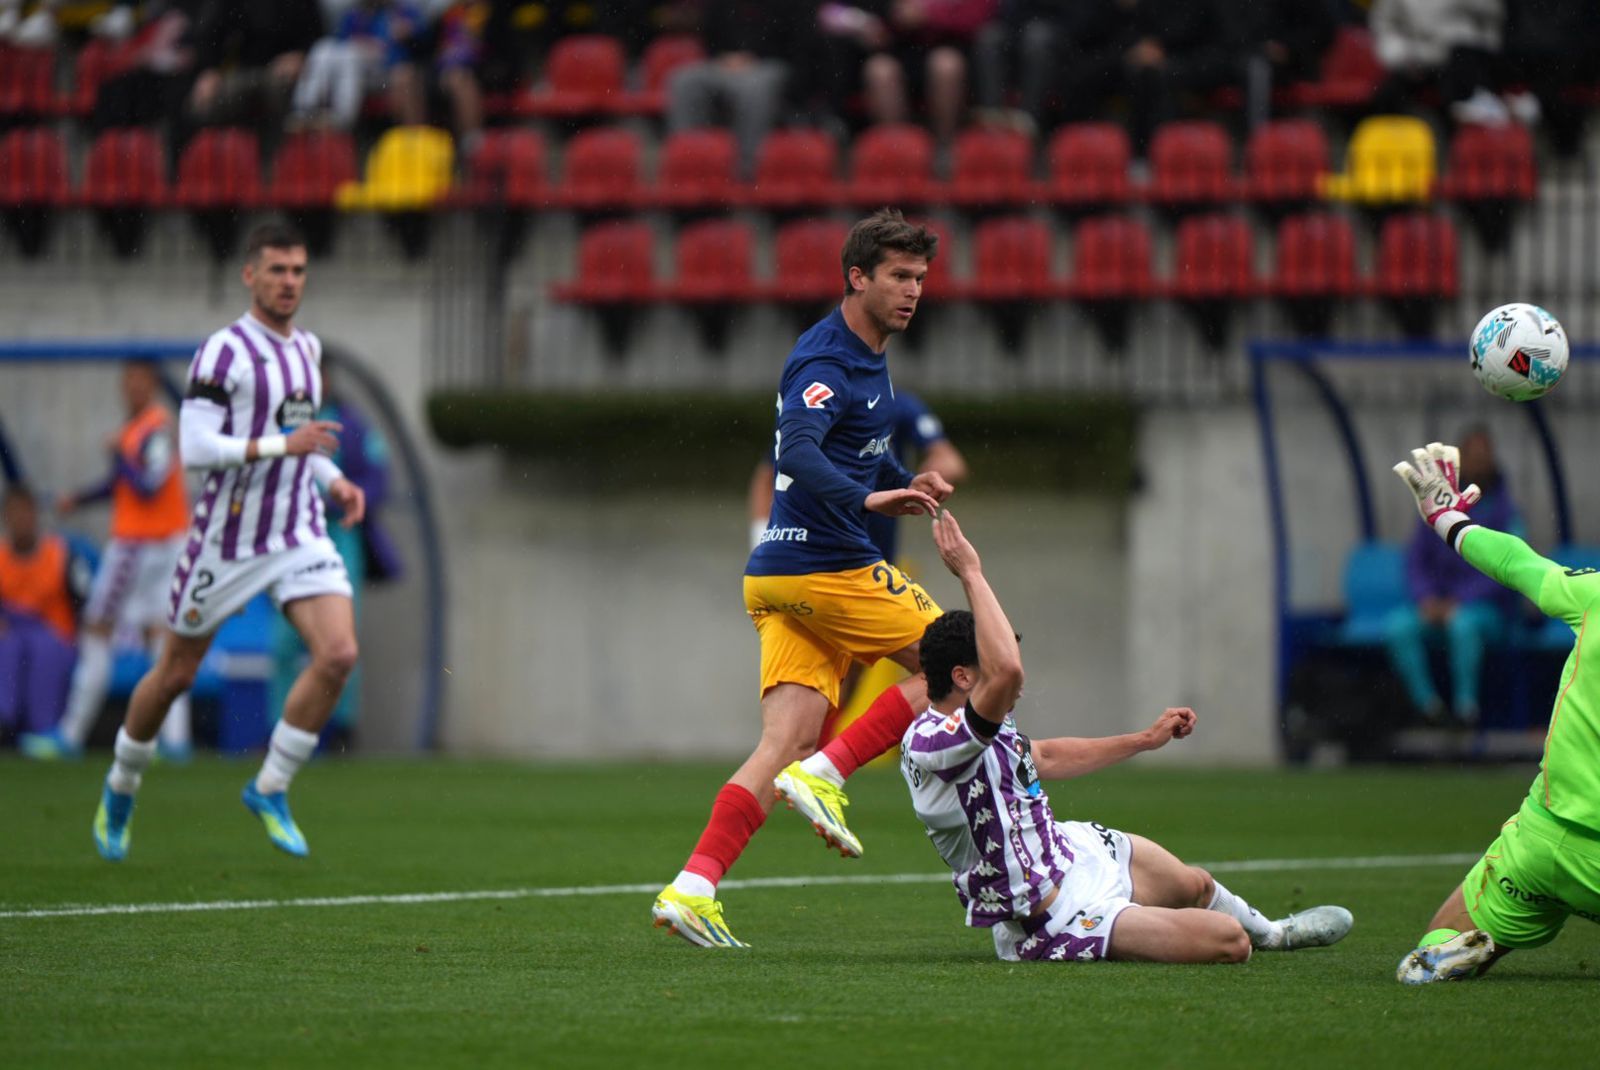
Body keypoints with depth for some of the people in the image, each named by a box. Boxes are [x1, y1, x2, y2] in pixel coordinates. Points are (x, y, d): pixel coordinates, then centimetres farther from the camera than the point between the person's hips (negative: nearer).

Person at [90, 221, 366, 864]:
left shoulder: (307, 348, 11)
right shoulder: (225, 351, -13)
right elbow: (194, 448, -21)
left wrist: (334, 481, 10)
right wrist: (282, 446, -25)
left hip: (301, 537, 5)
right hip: (228, 539, -5)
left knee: (338, 654, -16)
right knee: (176, 673, 8)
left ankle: (270, 790, -2)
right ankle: (121, 788, 33)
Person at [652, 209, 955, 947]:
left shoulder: (866, 358, 19)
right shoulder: (826, 361, -14)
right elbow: (798, 453, -31)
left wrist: (903, 484, 14)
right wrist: (866, 499, -45)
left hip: (780, 573, 9)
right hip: (826, 566, -9)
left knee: (786, 743, 0)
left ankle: (693, 885, -10)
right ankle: (827, 774, -5)